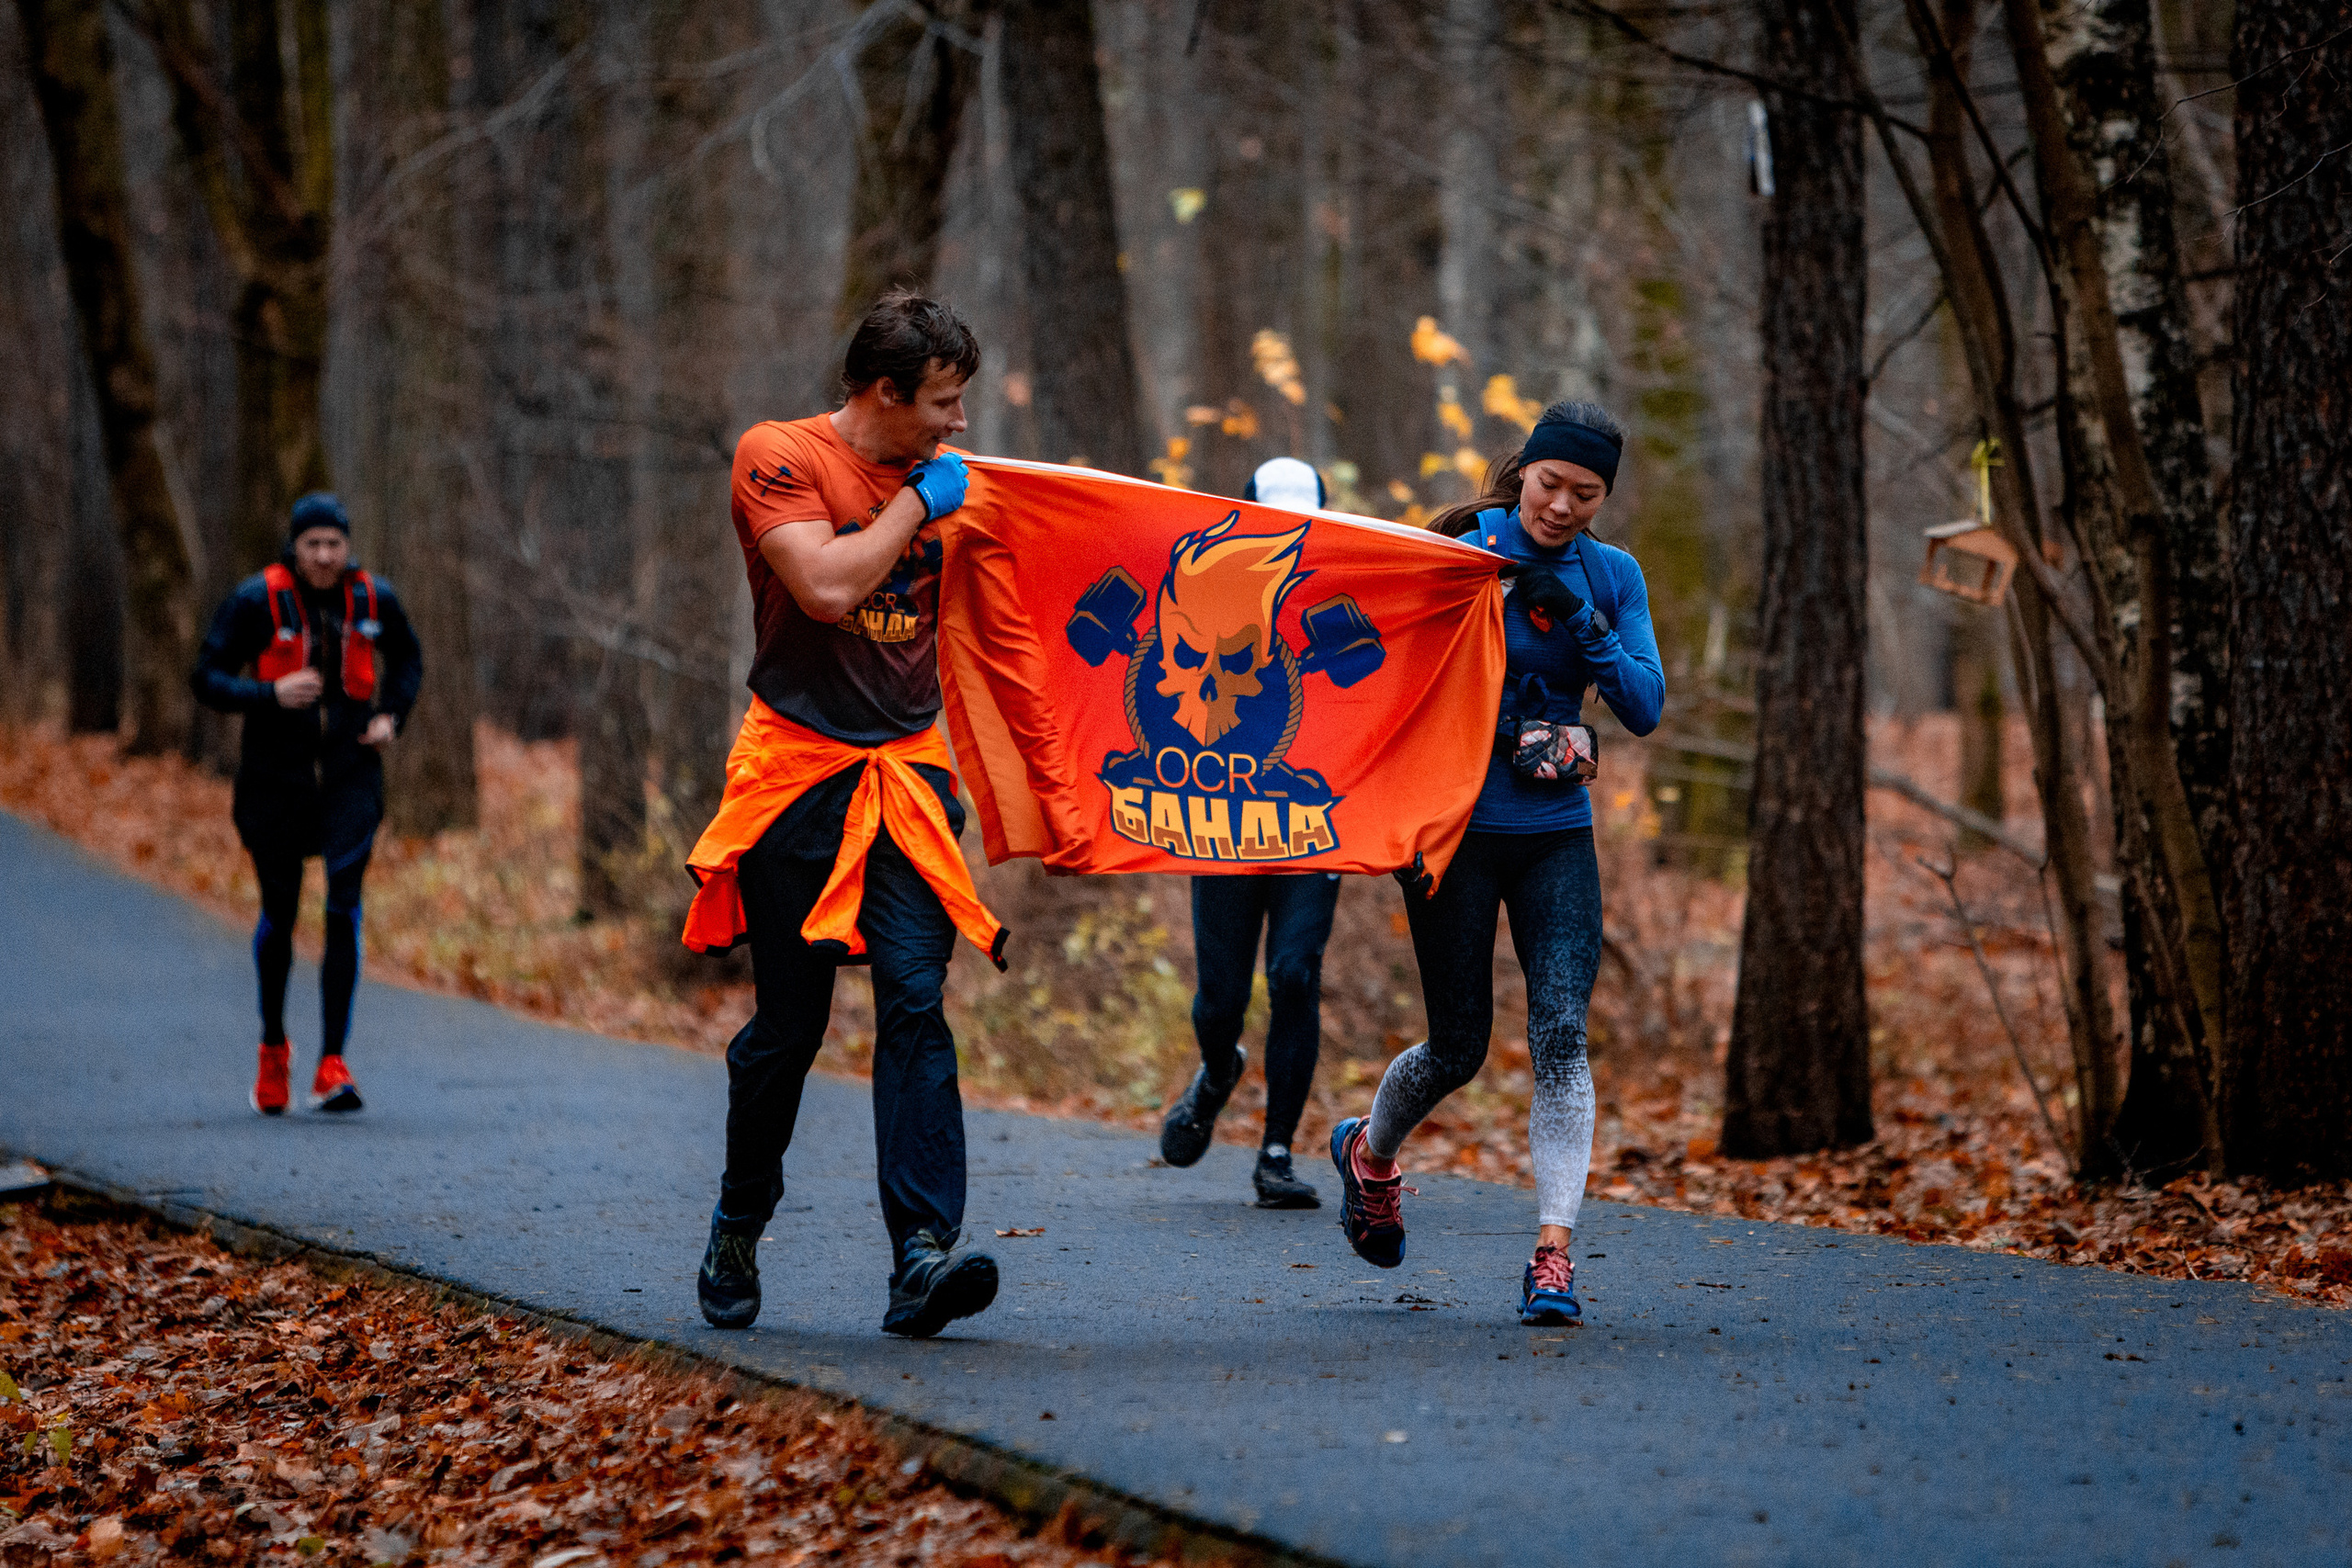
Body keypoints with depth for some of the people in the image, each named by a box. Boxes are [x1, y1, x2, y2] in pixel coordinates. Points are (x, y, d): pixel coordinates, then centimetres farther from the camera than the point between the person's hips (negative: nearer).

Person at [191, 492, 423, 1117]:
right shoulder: (257, 600, -9)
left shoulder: (374, 598, 0)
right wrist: (271, 695, -25)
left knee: (344, 907, -15)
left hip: (351, 773, 1)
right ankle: (273, 1047, 35)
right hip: (275, 776, -1)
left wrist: (391, 717, 2)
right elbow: (206, 678, -9)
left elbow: (407, 659, 19)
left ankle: (331, 1068, -15)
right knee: (279, 915, 9)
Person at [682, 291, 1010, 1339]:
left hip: (908, 769, 4)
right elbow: (826, 587, -21)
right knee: (787, 1023, 3)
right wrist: (918, 503, -11)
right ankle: (738, 1228, 27)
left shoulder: (949, 475, 11)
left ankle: (923, 1254, -21)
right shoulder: (778, 457, -6)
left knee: (916, 1002, -13)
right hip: (798, 769, -3)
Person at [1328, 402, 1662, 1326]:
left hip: (1557, 836, 3)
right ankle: (1369, 1152, 36)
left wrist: (1581, 621, -17)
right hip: (1457, 829, -3)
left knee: (1561, 1034, -12)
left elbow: (1645, 711, -3)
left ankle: (1553, 1254, -13)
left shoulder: (1612, 578, 4)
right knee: (1458, 1049, 4)